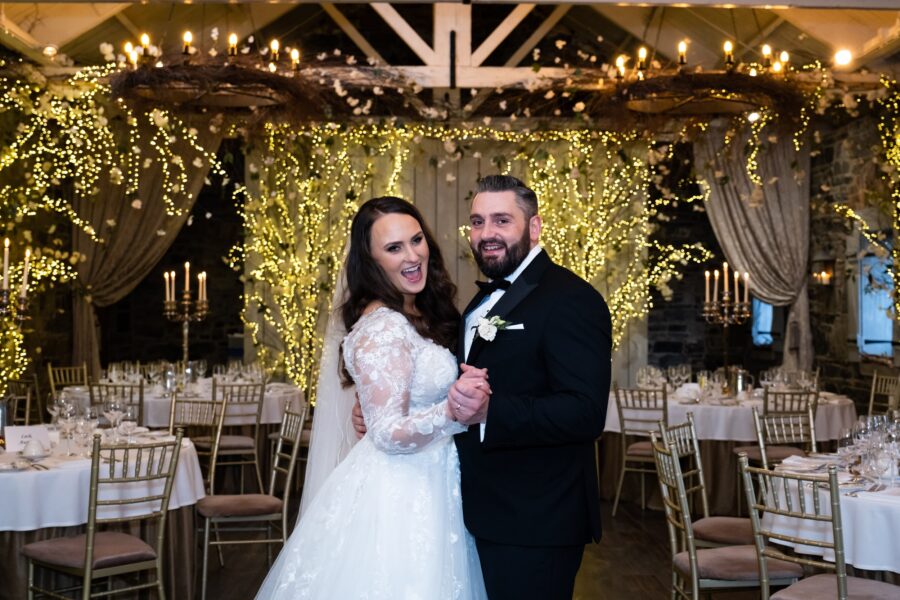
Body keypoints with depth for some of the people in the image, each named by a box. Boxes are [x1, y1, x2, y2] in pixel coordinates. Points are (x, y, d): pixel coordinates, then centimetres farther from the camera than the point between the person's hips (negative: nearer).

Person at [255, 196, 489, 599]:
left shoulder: (417, 316, 6)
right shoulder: (382, 328, -21)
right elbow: (388, 434, -25)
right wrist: (451, 411, -40)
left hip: (420, 489, 9)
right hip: (397, 499, -9)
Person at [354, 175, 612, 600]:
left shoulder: (570, 300, -16)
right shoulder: (483, 302, 14)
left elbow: (585, 412, -26)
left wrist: (489, 411, -37)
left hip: (533, 526, -9)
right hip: (485, 516, 9)